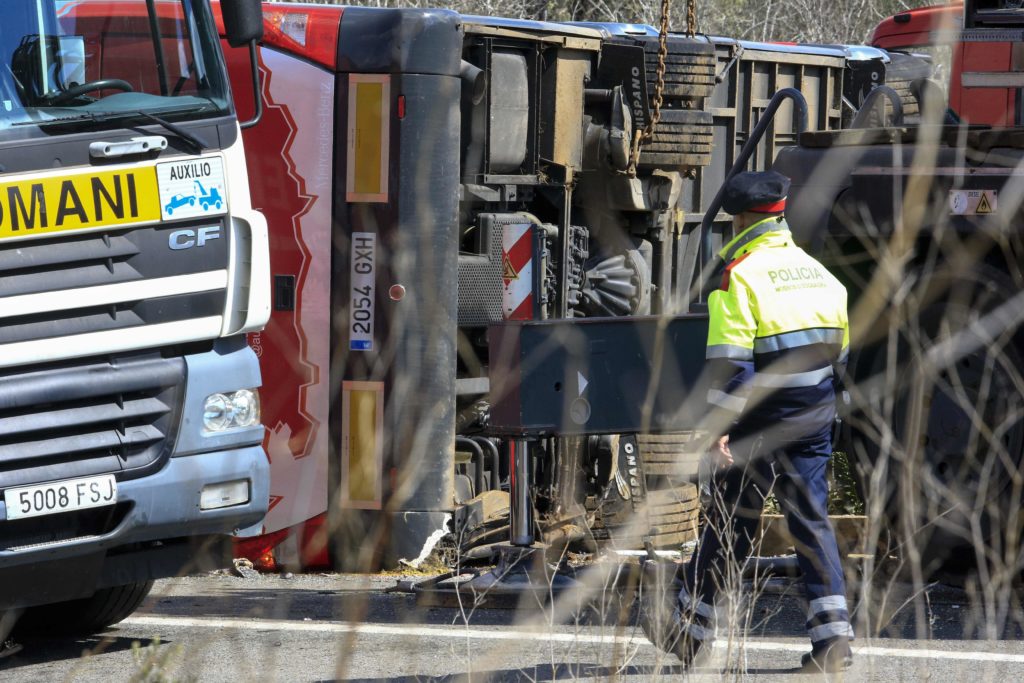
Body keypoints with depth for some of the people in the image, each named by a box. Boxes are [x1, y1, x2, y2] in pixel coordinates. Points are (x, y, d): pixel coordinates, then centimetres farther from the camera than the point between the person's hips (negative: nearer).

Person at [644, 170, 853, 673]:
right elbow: (839, 352, 18)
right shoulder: (819, 273, 12)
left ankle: (690, 629, 18)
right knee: (812, 522, 4)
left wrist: (719, 424, -21)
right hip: (814, 422, 5)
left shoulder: (741, 273, -10)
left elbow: (728, 358, -19)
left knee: (730, 523, 6)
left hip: (760, 422, -5)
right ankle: (833, 635, -8)